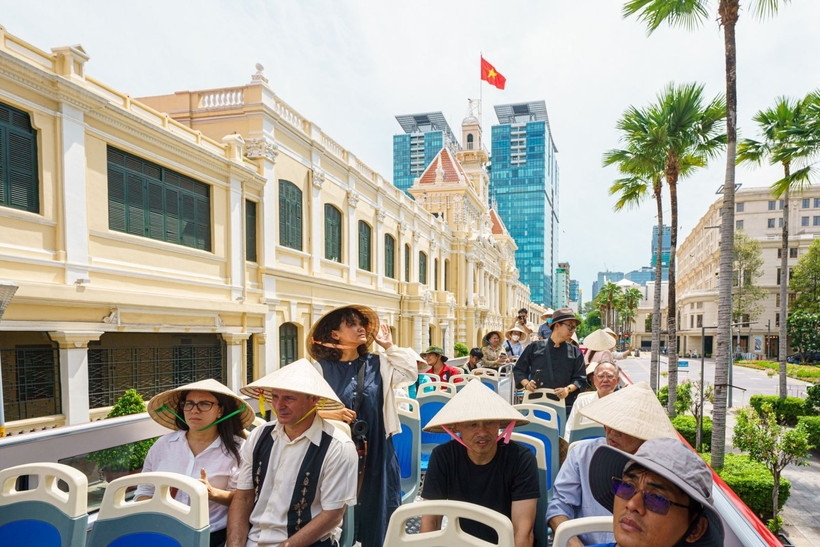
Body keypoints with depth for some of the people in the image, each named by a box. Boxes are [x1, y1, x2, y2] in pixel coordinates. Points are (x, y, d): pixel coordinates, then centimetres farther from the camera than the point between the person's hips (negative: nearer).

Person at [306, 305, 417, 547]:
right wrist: (330, 414, -22)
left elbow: (410, 374, -6)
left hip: (375, 451, 2)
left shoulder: (378, 363, 5)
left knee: (377, 510, 10)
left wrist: (389, 347, -2)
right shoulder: (322, 368, -2)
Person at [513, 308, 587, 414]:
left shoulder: (575, 352, 13)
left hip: (564, 405, 1)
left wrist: (568, 389, -10)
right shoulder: (535, 347, 9)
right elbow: (518, 370, 13)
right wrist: (526, 384, -5)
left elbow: (580, 379, 9)